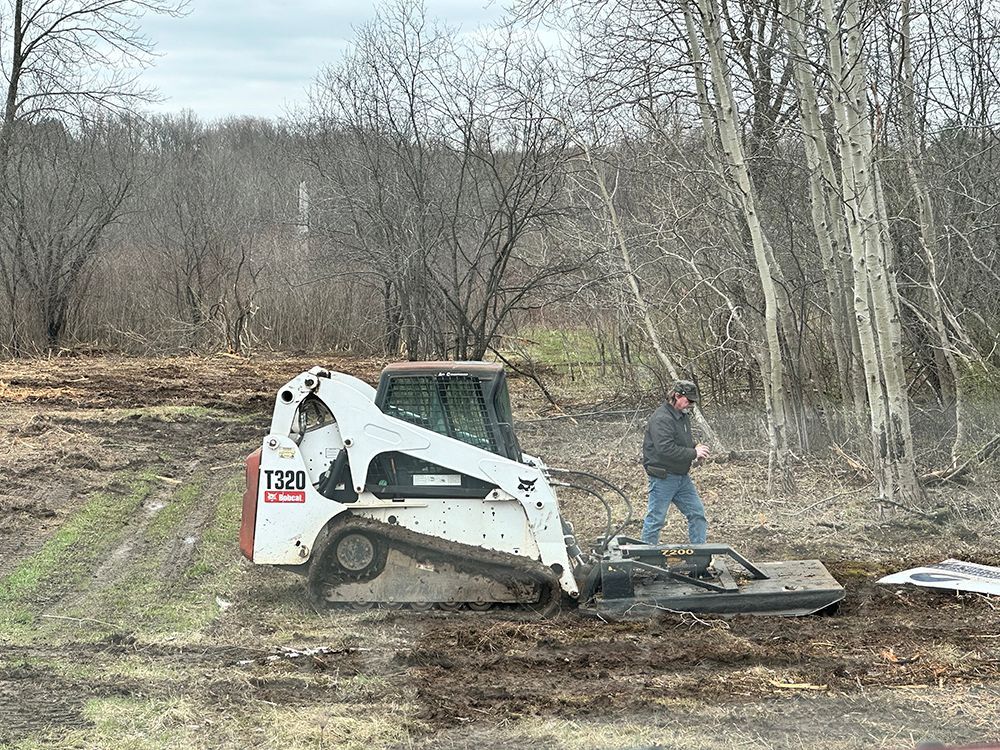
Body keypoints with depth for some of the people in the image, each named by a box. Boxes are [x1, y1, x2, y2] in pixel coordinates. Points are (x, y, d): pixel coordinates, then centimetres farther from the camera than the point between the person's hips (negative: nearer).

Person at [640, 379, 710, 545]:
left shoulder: (683, 417, 12)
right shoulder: (661, 419, -20)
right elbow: (666, 449, -30)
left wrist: (695, 446, 5)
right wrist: (694, 454, -22)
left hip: (682, 477, 9)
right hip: (663, 479, -9)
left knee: (697, 513, 9)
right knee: (656, 519, -1)